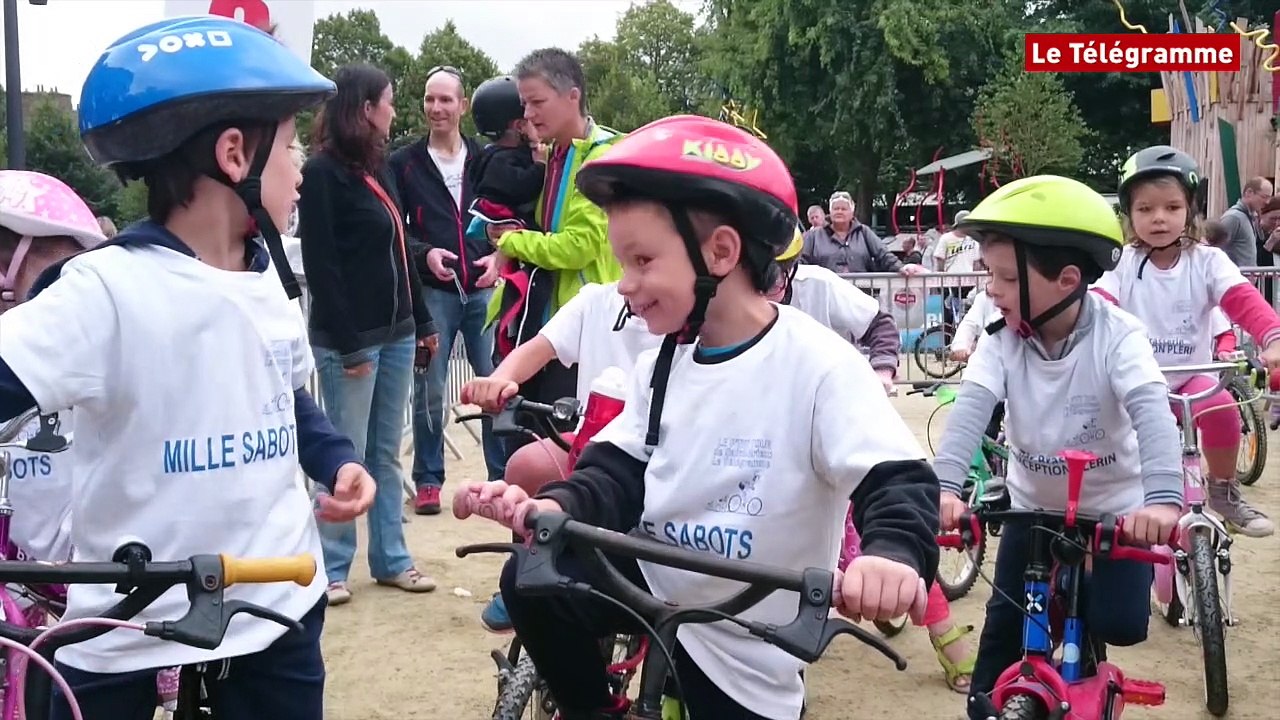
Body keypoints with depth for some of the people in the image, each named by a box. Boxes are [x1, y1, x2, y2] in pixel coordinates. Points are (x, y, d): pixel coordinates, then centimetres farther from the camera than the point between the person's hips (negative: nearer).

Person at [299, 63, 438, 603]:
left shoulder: (376, 167, 15)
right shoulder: (323, 171, -9)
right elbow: (320, 264, -14)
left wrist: (422, 321, 17)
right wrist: (348, 343, -17)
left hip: (395, 333, 8)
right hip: (350, 339, -8)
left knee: (386, 454, 12)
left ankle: (391, 559, 20)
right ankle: (331, 568, 10)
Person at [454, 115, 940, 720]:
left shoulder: (819, 366, -21)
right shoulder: (663, 363, 1)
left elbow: (898, 480, -28)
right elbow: (619, 473, 0)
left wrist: (894, 553, -50)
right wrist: (553, 506, -21)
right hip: (657, 580, 5)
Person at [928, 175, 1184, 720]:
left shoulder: (1117, 336, -24)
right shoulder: (1002, 341, -16)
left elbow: (1151, 410, -38)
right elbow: (972, 407, -30)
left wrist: (1163, 497, -55)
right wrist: (945, 485, -48)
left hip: (1114, 508, -2)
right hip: (1032, 505, 2)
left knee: (1120, 623, -11)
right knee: (1006, 622, 3)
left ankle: (1080, 638, 22)